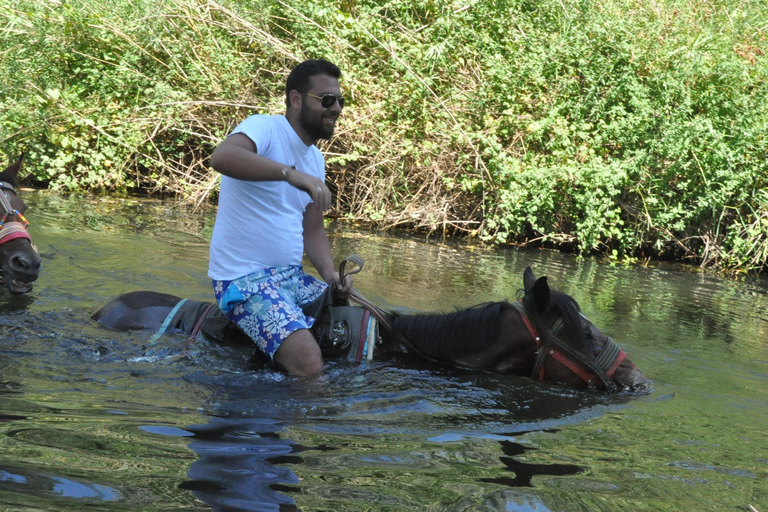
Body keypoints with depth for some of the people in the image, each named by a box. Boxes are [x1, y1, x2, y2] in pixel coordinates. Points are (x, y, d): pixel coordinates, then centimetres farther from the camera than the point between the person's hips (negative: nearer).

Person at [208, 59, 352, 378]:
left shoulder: (315, 159, 16)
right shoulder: (264, 128, -11)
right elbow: (221, 157, -34)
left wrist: (330, 274, -2)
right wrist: (292, 174, -43)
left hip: (291, 277, 9)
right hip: (245, 280, -9)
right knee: (308, 364, -29)